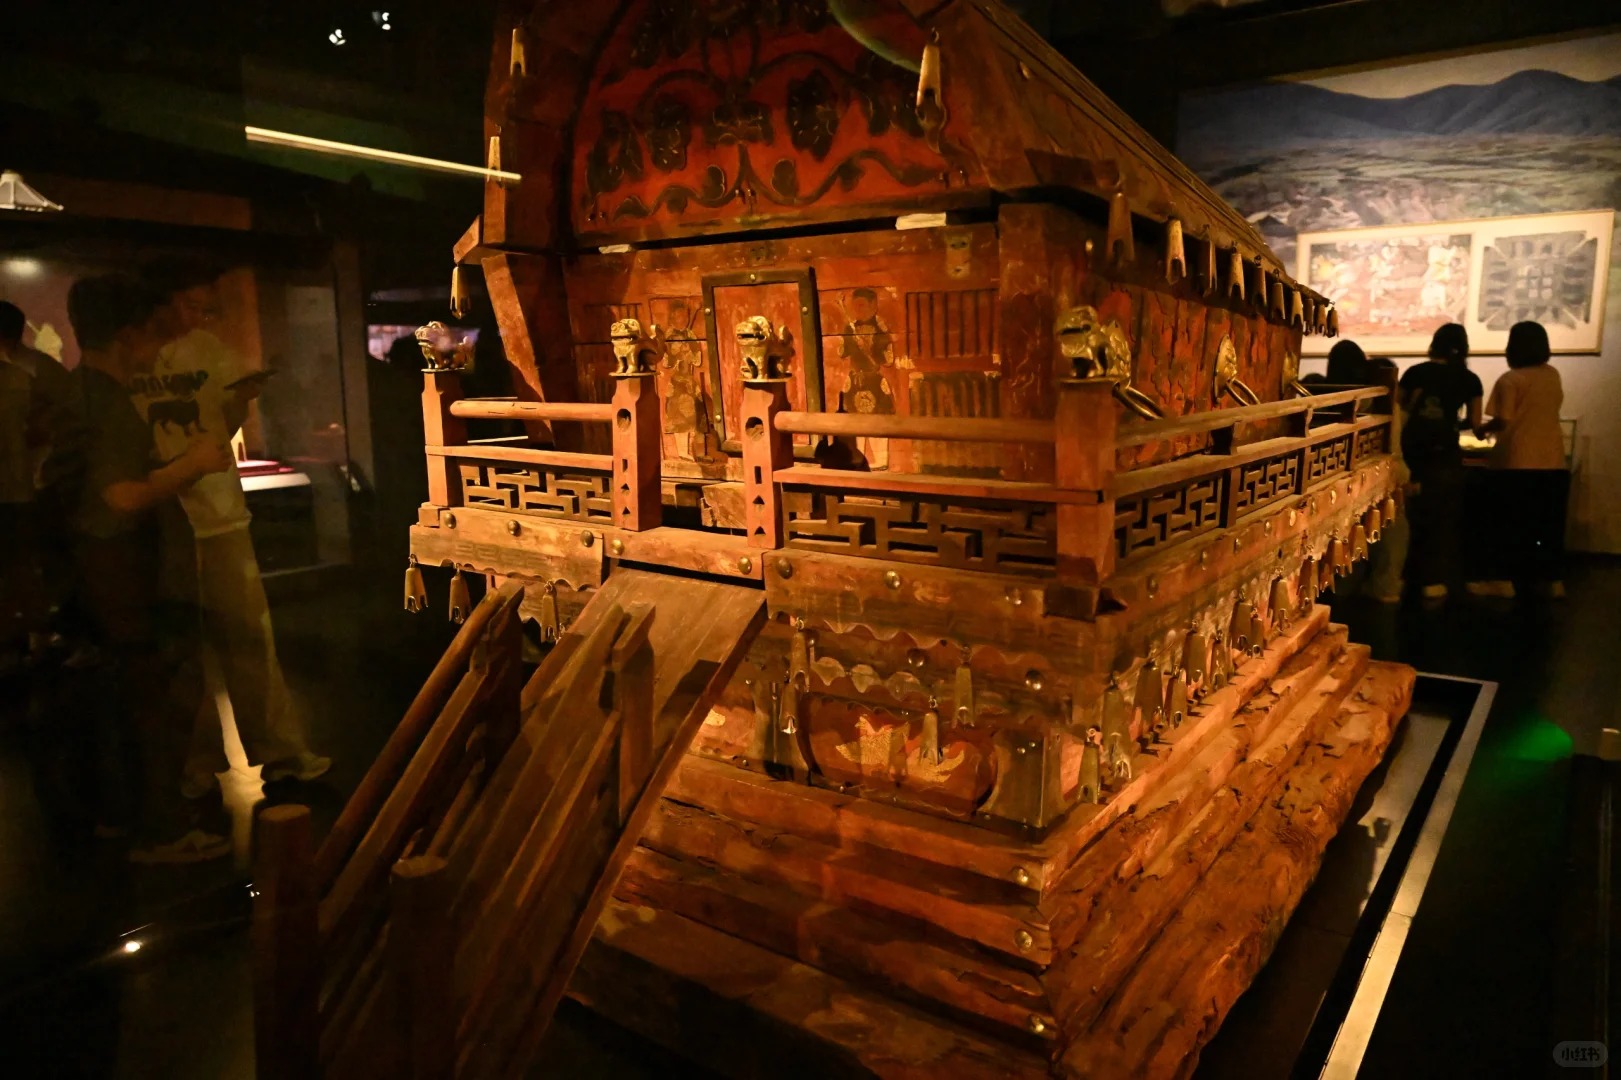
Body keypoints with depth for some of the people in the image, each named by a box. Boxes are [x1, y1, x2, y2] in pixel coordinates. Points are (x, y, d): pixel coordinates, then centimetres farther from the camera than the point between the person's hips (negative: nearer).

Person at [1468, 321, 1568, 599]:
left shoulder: (1510, 379, -11)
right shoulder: (1553, 375, 8)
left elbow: (1503, 421, -14)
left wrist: (1483, 429, 4)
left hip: (1517, 462, -5)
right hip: (1553, 461, 6)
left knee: (1511, 522, 1)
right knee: (1550, 523, 11)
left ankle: (1503, 580, 4)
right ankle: (1554, 580, 15)